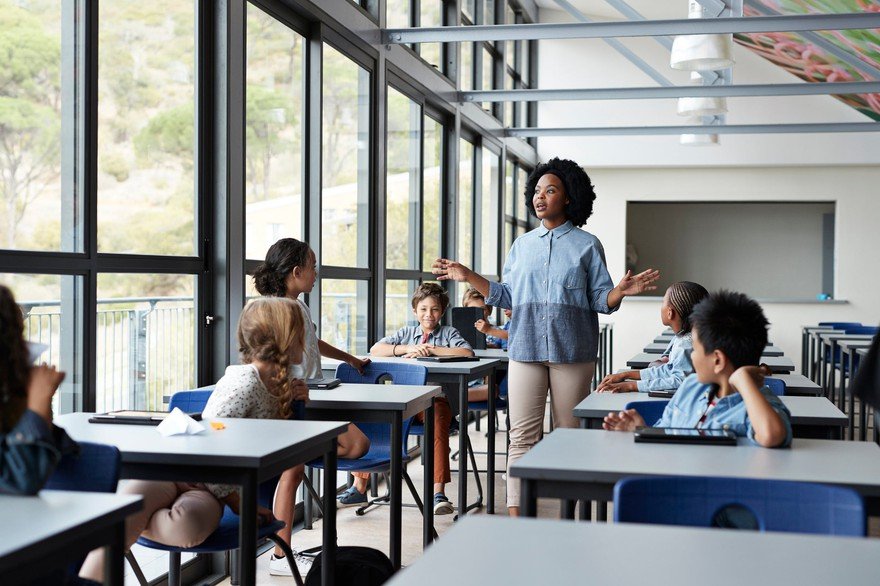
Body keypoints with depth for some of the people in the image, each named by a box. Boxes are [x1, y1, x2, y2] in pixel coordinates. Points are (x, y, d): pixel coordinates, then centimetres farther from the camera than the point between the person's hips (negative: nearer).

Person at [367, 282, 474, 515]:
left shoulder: (448, 332, 11)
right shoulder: (407, 332, 18)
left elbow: (467, 353, -10)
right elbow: (375, 350, 5)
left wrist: (430, 349, -11)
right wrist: (408, 348, -8)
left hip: (435, 397, -3)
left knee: (438, 423, -37)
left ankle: (438, 493, -39)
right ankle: (359, 487, -16)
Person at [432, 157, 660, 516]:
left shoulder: (587, 245, 3)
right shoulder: (521, 245, 13)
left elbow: (600, 300, 1)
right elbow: (507, 297, 13)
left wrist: (622, 291, -20)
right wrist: (467, 277, 7)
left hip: (572, 351, -2)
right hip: (525, 350, 2)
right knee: (522, 436, -1)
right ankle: (515, 513, 2)